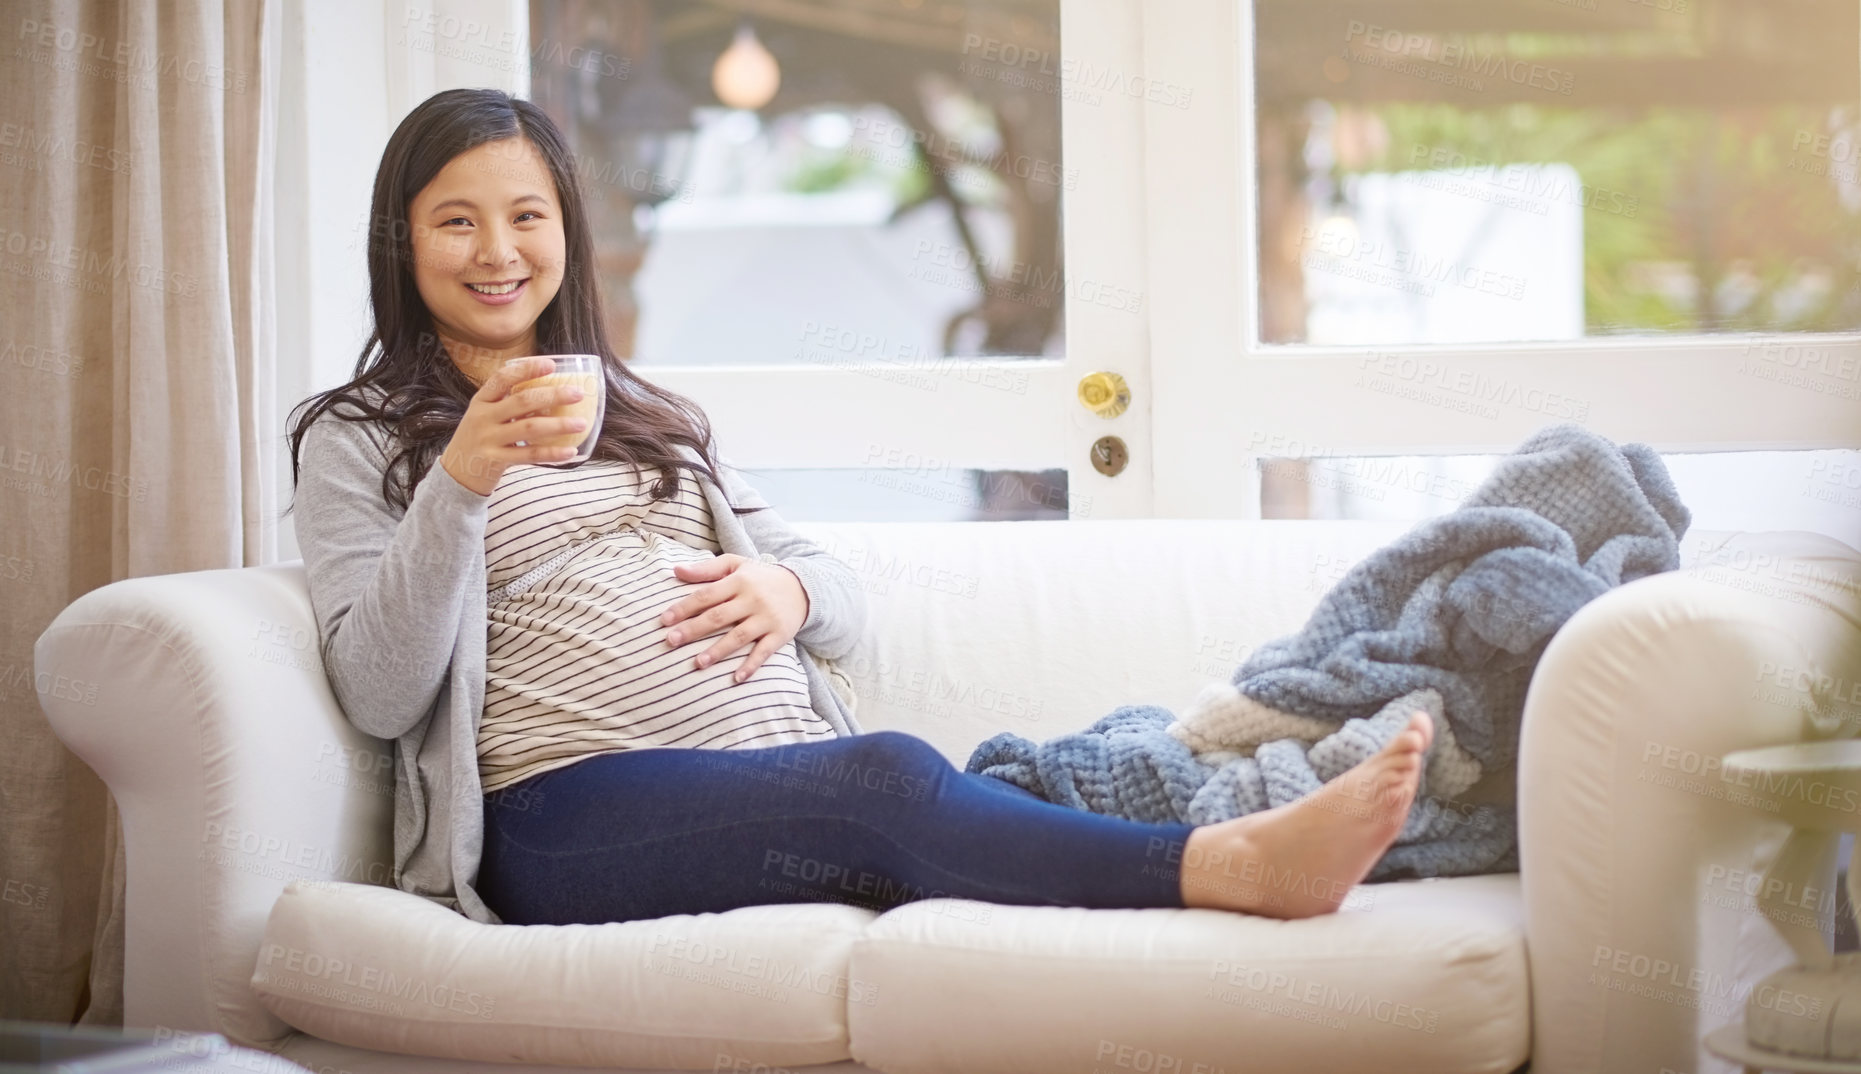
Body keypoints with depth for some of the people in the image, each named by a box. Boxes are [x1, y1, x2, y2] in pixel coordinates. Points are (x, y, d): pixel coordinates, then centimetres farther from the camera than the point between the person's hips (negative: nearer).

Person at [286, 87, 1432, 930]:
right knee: (887, 775, -36)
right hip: (572, 812, -5)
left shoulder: (647, 416, 30)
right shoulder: (356, 444, 15)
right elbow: (378, 695, -1)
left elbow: (844, 598, 26)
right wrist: (460, 483, -13)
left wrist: (789, 590, 1)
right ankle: (1232, 866, -53)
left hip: (792, 788, 5)